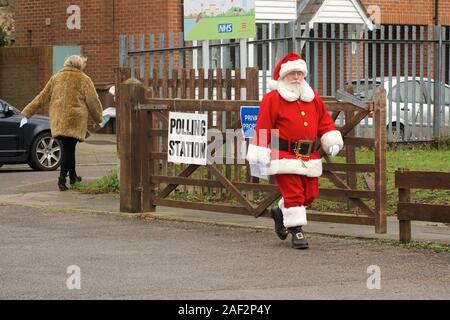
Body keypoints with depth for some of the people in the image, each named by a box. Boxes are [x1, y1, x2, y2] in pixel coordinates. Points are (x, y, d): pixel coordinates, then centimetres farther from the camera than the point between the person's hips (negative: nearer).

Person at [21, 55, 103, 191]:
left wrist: (27, 112, 17)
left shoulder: (55, 78, 13)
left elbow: (42, 97, 13)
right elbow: (93, 101, 1)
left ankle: (73, 176, 23)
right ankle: (62, 179, -12)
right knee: (69, 148, -3)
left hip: (58, 119, 4)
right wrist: (99, 118, 16)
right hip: (75, 119, -4)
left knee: (68, 148, 14)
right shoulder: (84, 79, 1)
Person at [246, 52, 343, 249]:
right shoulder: (273, 99, -4)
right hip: (284, 156, -6)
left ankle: (280, 212, 33)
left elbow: (324, 121, 20)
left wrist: (333, 141, 6)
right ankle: (296, 230, 2)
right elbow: (262, 128, -7)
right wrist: (259, 156, -11)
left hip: (309, 157, 6)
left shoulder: (313, 97, 14)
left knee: (310, 194, 10)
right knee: (293, 194, -8)